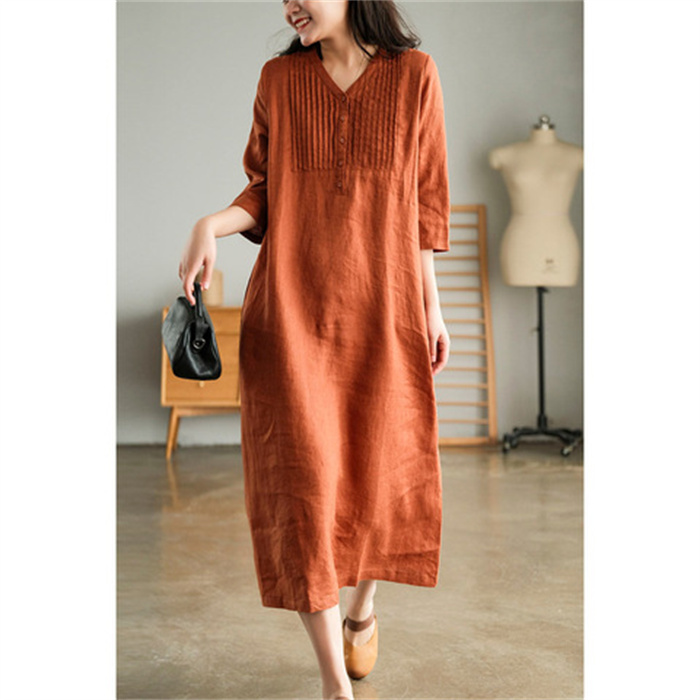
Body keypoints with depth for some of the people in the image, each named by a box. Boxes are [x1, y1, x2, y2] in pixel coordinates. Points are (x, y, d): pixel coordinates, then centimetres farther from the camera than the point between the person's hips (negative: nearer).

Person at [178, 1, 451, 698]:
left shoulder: (414, 75, 3)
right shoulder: (279, 78, 6)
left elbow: (425, 200, 5)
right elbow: (265, 189, 9)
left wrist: (430, 307, 4)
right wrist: (210, 224, -11)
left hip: (381, 308, 0)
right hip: (292, 307, 0)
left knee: (379, 470, 7)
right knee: (303, 479, -7)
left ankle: (364, 607, 38)